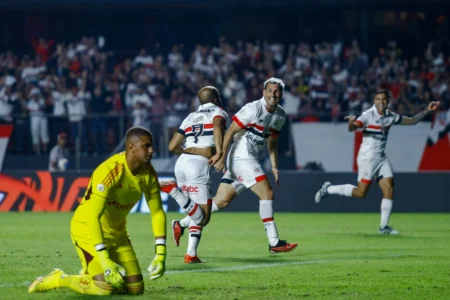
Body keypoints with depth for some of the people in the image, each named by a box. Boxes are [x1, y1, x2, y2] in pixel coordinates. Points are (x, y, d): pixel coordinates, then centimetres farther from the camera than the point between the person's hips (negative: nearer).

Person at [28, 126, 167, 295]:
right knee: (105, 288, -20)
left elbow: (157, 213, 0)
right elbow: (92, 217, -33)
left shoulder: (148, 174, -8)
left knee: (135, 288, 1)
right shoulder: (109, 172, -30)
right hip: (88, 229, -7)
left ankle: (90, 274, 25)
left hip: (116, 232, 7)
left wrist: (160, 254, -9)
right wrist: (105, 260, -39)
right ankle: (59, 280, 5)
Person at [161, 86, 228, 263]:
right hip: (199, 165, -7)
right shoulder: (219, 113, 9)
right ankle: (173, 190, -23)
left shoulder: (191, 117, 25)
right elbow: (217, 126, -17)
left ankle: (191, 254, 5)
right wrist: (219, 152, -23)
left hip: (182, 162, 7)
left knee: (198, 214, 18)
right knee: (203, 217, -7)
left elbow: (172, 146, 21)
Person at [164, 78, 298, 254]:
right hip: (242, 158, -8)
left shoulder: (280, 116, 12)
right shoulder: (253, 109, -14)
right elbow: (230, 132, -14)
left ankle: (181, 225, 16)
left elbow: (272, 142, 23)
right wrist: (222, 157, -18)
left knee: (221, 201, 8)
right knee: (267, 194, -13)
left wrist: (274, 166, 16)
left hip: (249, 160, 8)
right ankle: (274, 243, -11)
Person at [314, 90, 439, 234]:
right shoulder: (368, 115, -13)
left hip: (381, 158, 7)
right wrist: (351, 123, -50)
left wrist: (427, 110, 10)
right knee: (361, 192, -8)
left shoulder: (391, 117, 7)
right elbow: (352, 128, -27)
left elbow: (412, 121, 18)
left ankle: (383, 226, 2)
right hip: (367, 157, -6)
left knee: (389, 189, -4)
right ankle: (328, 189, 11)